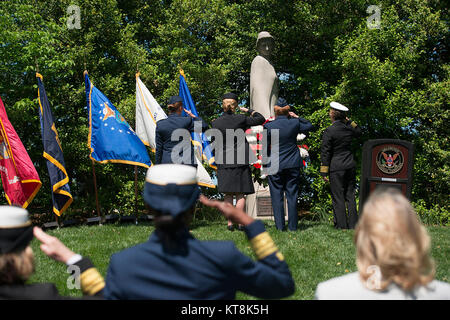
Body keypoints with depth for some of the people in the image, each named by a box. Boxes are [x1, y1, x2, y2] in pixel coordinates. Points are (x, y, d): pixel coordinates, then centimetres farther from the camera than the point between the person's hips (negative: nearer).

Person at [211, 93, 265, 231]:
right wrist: (249, 110, 17)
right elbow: (261, 119, 6)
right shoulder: (241, 119, -6)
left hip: (224, 162, 2)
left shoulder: (216, 123, -1)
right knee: (240, 193, 4)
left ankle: (230, 223, 5)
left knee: (228, 195, 7)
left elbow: (216, 145, 6)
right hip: (240, 161, -1)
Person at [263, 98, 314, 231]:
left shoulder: (269, 126, -7)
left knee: (277, 196, 5)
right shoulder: (295, 123, -3)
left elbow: (265, 148, -3)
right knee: (292, 195, 7)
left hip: (275, 165, -2)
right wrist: (297, 117, 13)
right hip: (293, 165, 2)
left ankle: (280, 226, 4)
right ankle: (293, 226, 9)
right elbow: (310, 126, 16)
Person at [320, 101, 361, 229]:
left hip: (336, 168, -6)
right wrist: (348, 121, 19)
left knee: (338, 197, 0)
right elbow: (358, 132, 30)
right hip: (350, 166, 6)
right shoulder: (349, 129, 4)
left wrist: (324, 172, -7)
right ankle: (353, 224, 14)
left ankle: (341, 225, 2)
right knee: (350, 196, 11)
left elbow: (325, 153, -11)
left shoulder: (329, 131, -12)